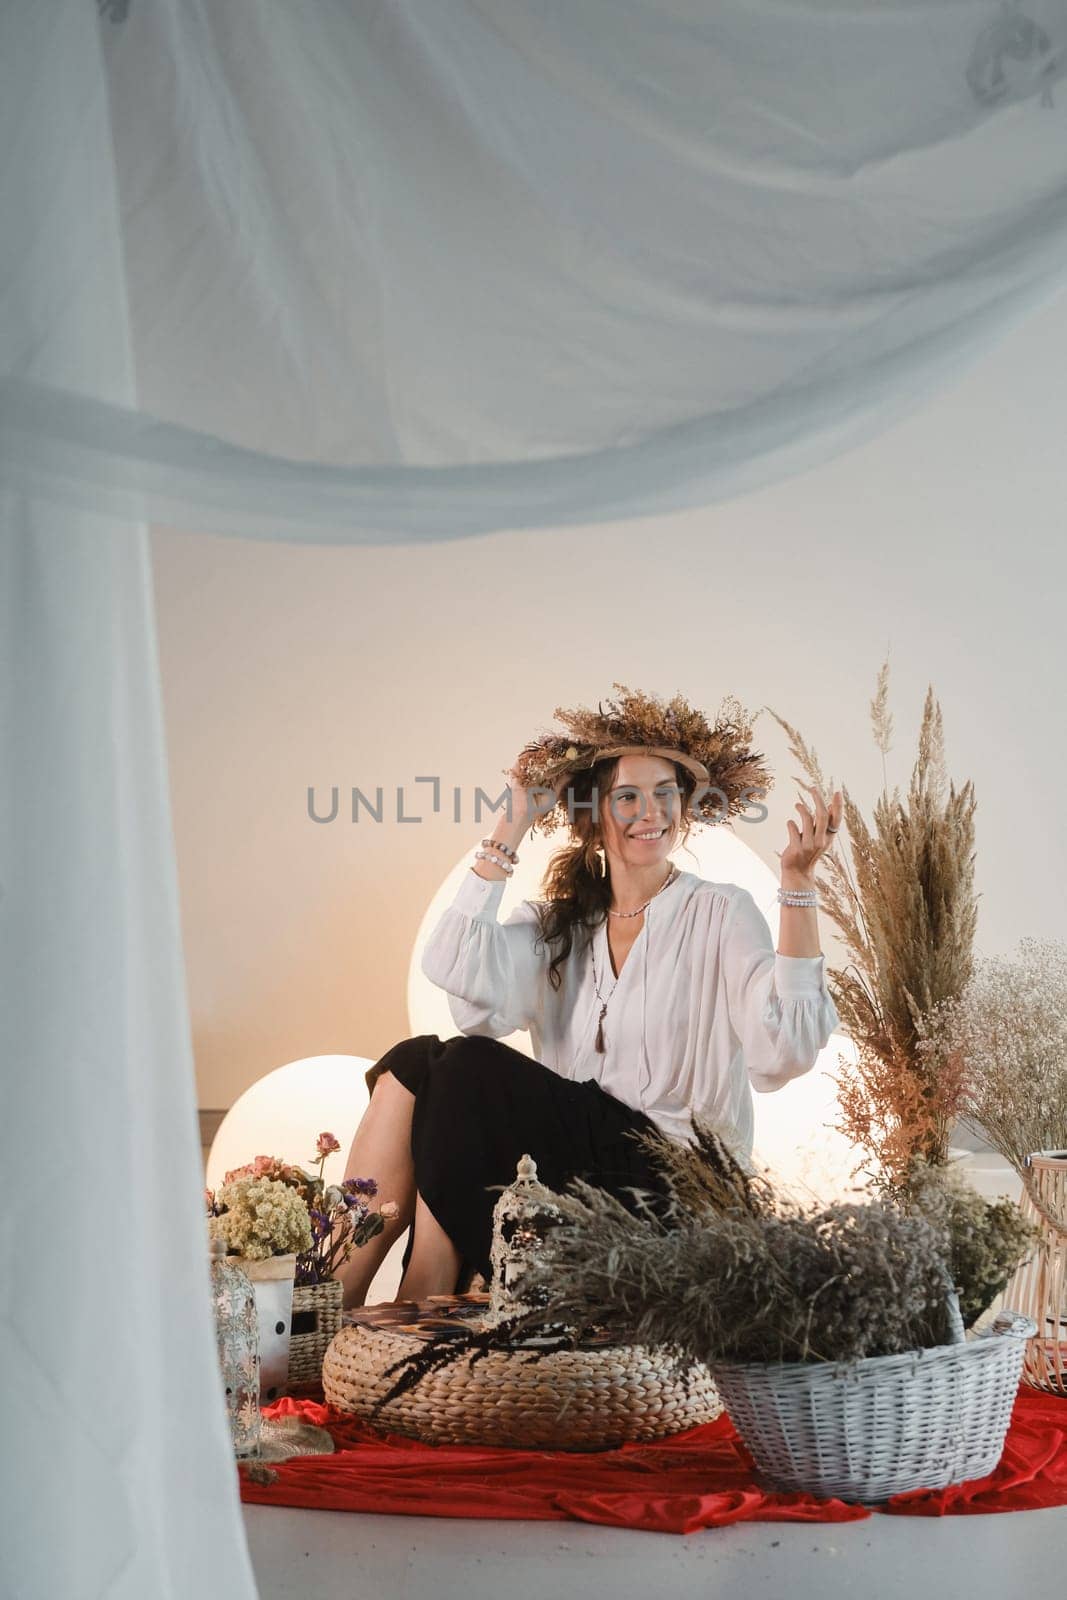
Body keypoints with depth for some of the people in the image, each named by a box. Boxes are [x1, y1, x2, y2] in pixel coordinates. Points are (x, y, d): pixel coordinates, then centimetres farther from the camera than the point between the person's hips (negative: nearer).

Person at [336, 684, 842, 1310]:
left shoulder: (721, 915, 0)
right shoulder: (557, 928, 12)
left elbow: (785, 1051, -17)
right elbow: (459, 975, -9)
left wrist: (798, 883, -23)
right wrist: (511, 832, -4)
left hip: (670, 1184, -5)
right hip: (570, 1163, 5)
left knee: (466, 1066, -21)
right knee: (416, 1062, -17)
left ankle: (421, 1316, -16)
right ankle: (334, 1295, -20)